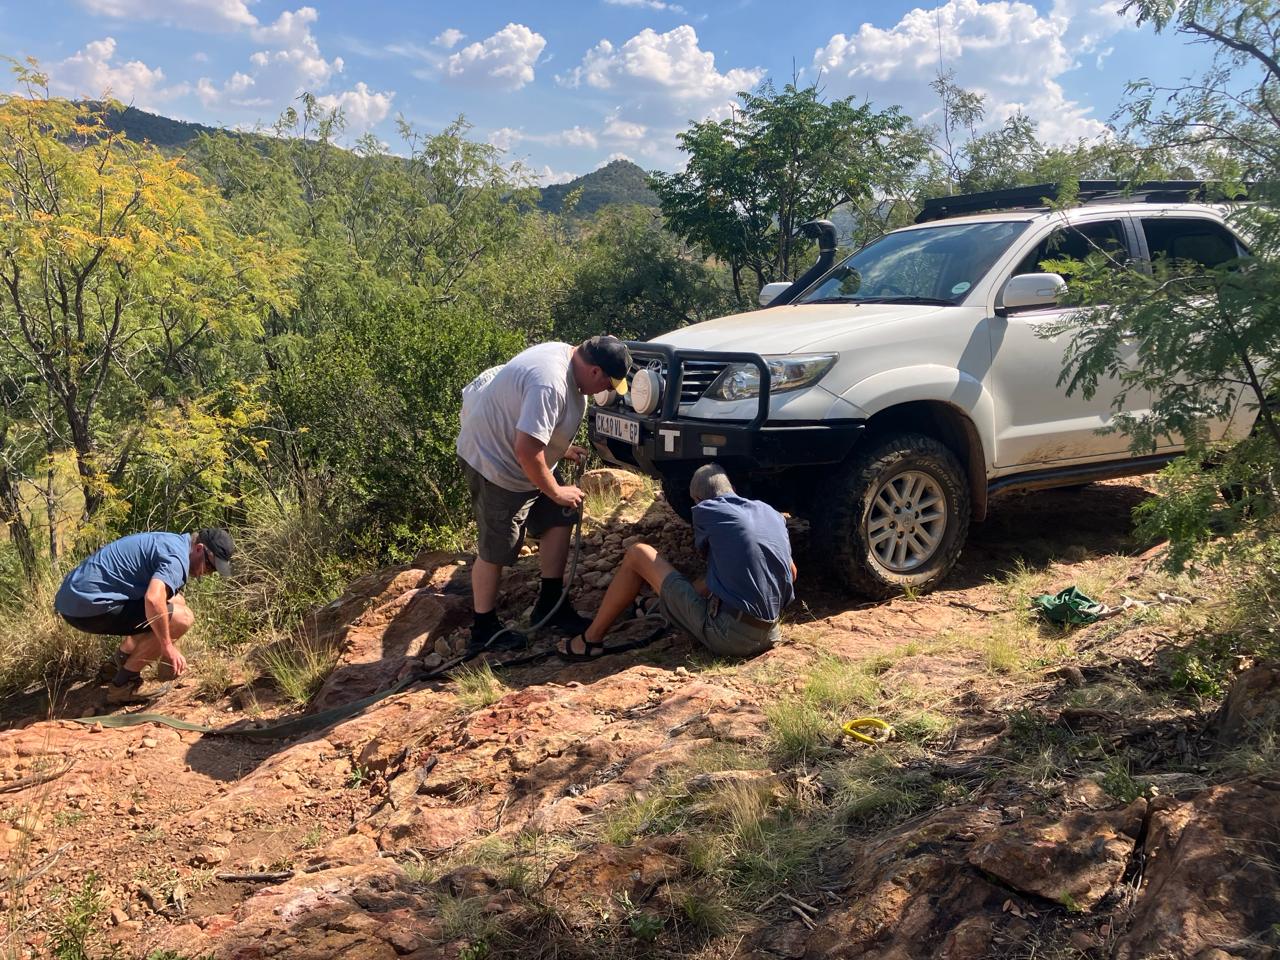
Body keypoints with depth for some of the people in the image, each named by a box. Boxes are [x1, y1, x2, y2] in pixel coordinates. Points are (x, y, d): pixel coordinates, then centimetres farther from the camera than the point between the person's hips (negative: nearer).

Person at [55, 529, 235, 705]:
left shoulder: (170, 542, 17)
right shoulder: (177, 558, -16)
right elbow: (153, 600, -33)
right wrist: (168, 646, -20)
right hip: (91, 603, -10)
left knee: (175, 602, 20)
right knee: (182, 617, -17)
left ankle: (122, 659, 27)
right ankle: (124, 684, -7)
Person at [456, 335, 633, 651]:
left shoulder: (564, 355, 0)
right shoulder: (550, 384, -33)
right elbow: (526, 450, -34)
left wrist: (564, 449, 11)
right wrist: (555, 491, -21)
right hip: (495, 462, -10)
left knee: (560, 518, 10)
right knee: (496, 549, 1)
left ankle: (550, 605, 20)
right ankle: (483, 628, 18)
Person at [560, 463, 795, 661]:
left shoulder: (705, 510, 1)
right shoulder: (771, 513, 15)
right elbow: (792, 573, 24)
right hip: (768, 636, 6)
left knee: (637, 554, 6)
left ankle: (591, 639, 13)